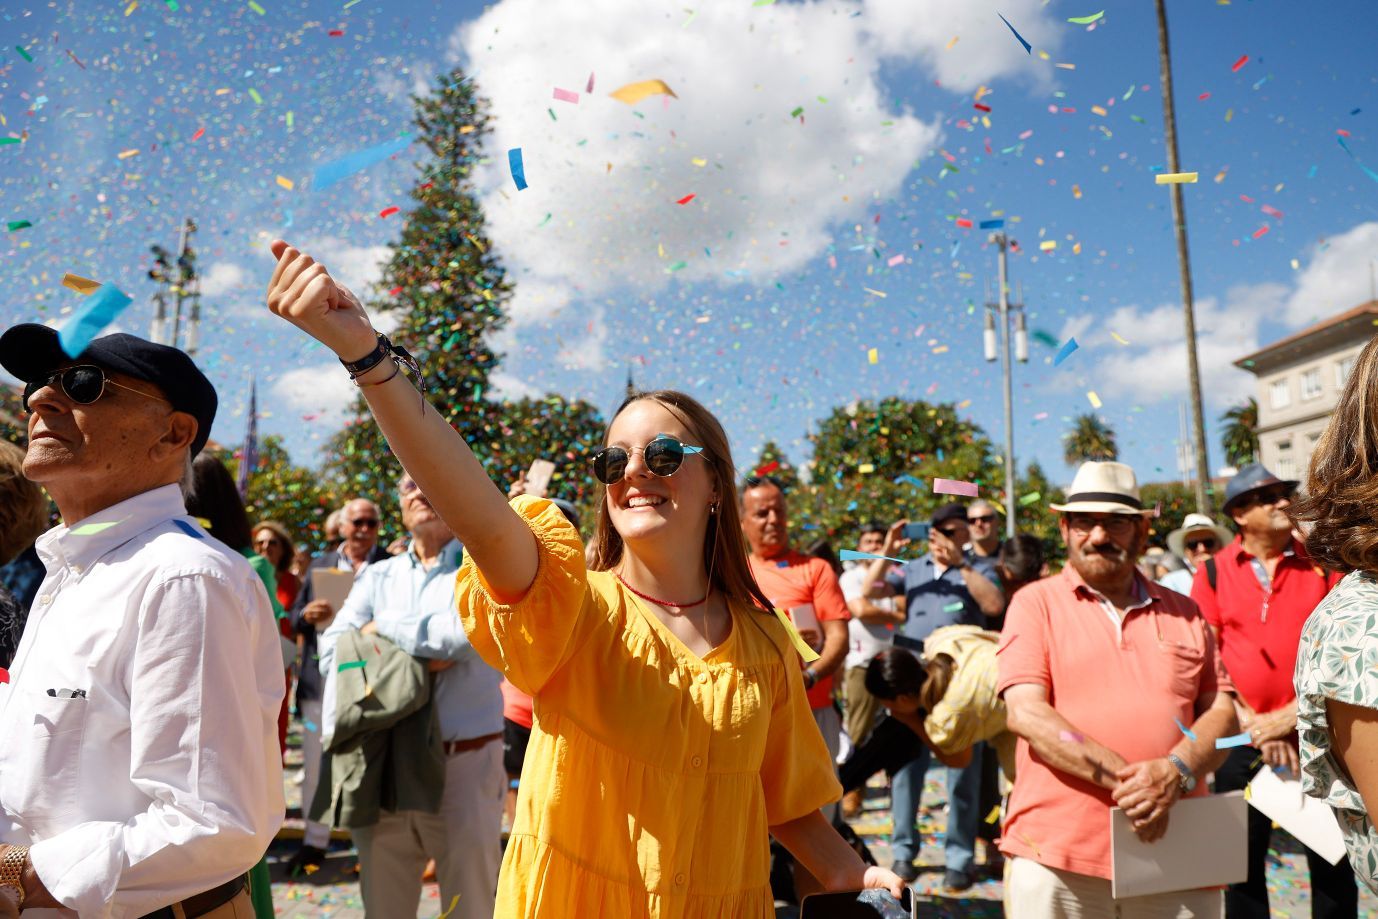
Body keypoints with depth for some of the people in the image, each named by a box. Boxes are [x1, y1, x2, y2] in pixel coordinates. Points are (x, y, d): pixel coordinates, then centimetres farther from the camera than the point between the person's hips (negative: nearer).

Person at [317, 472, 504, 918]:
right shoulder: (376, 577, 11)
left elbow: (467, 631, -20)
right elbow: (331, 652, -1)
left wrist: (385, 627, -6)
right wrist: (414, 658, -15)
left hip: (465, 764, -4)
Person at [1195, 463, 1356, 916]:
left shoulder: (1323, 566, 1)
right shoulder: (1213, 573, -1)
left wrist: (1298, 713, -12)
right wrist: (1250, 723, -9)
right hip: (1242, 740, 0)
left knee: (1333, 862, 10)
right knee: (1243, 861, 9)